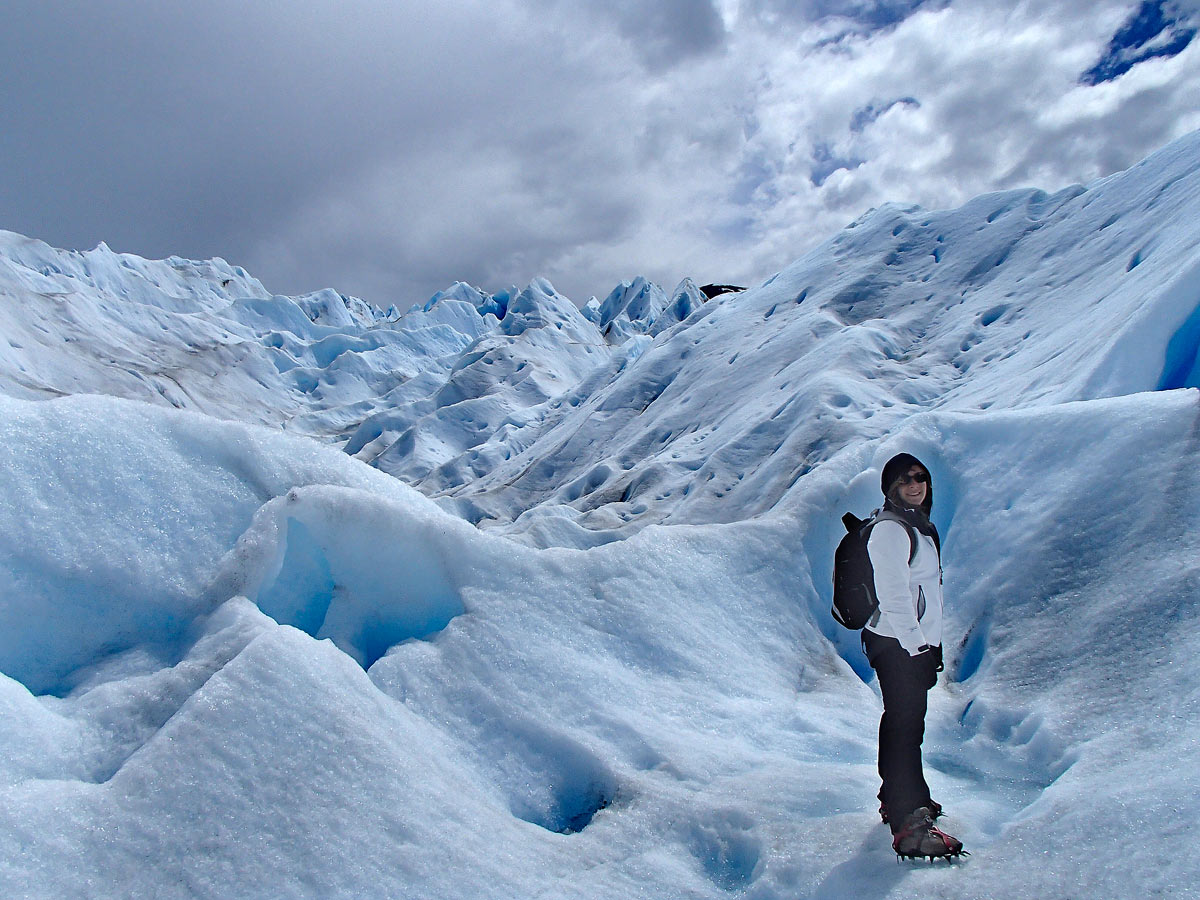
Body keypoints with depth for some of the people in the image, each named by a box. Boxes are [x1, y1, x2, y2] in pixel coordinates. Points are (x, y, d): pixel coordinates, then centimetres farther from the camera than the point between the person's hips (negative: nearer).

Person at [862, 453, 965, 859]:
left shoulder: (918, 526, 16)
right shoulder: (890, 529, -15)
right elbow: (893, 595, -20)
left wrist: (930, 644, 18)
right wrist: (916, 644, -20)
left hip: (916, 642, 10)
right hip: (898, 644, -10)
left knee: (904, 721, 18)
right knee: (905, 726, -13)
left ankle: (898, 798, 31)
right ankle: (908, 826, -14)